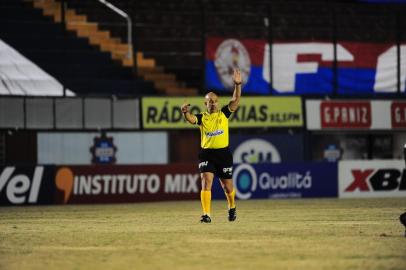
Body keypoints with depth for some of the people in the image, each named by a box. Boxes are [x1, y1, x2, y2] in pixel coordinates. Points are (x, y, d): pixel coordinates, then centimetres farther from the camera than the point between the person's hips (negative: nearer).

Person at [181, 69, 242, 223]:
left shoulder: (224, 114, 4)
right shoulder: (202, 118, 1)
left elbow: (236, 100, -6)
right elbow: (191, 119, -19)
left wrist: (237, 85, -21)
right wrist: (185, 112, -41)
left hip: (223, 153, 1)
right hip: (206, 154, -1)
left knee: (228, 187, 10)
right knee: (206, 182, -16)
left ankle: (232, 208, 39)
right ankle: (206, 215, -17)